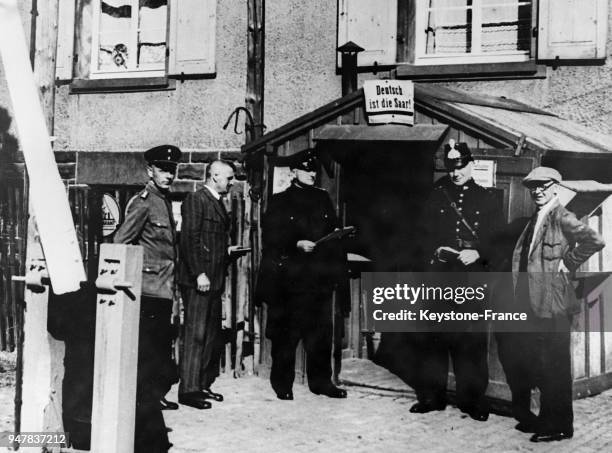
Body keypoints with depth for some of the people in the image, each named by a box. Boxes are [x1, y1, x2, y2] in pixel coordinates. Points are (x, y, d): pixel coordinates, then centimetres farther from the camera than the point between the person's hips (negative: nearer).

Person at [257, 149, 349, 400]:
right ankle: (282, 384, 13)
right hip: (289, 277, -4)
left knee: (321, 332, 6)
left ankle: (321, 381, 17)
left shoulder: (323, 199, 15)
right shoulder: (280, 202, 2)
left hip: (319, 276, 4)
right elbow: (271, 238, -4)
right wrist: (297, 244, -17)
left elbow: (334, 233, 14)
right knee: (286, 333, 2)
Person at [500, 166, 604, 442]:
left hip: (553, 306, -8)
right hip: (532, 305, 9)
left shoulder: (562, 218, -10)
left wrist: (568, 262, -13)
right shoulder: (534, 221, 16)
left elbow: (595, 242, -22)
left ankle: (560, 426, 10)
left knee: (554, 368, -1)